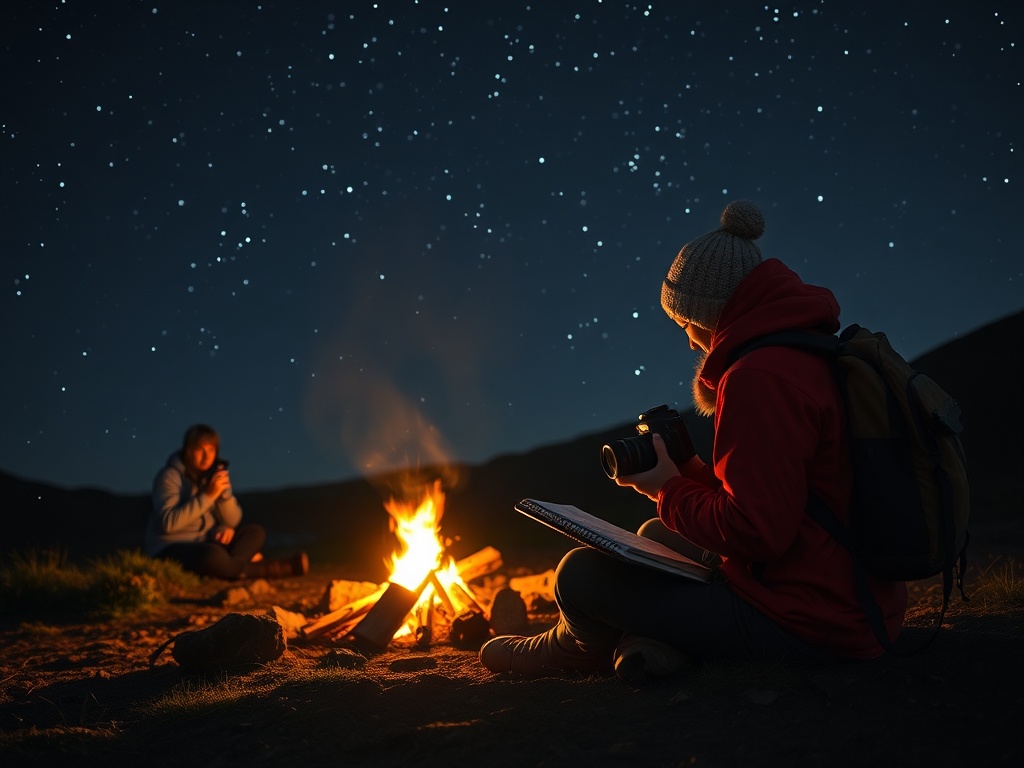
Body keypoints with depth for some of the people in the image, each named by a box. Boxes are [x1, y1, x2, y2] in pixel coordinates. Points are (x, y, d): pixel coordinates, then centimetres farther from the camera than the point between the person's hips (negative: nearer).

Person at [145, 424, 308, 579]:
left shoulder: (214, 473, 7)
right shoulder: (170, 476, -11)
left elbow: (233, 521, 3)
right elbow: (169, 522, -27)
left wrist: (224, 492, -15)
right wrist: (208, 495, -27)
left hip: (204, 542, 7)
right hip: (171, 548, -7)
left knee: (255, 532, -7)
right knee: (214, 555, -36)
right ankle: (281, 569, -22)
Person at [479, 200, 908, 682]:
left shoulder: (759, 380, -20)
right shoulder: (813, 359, 13)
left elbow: (756, 531, -25)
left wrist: (669, 490, -9)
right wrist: (686, 471, 10)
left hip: (806, 624, -11)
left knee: (579, 574, -6)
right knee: (655, 535, 27)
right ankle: (668, 642, 5)